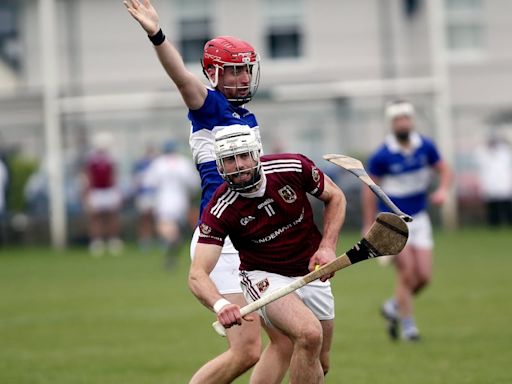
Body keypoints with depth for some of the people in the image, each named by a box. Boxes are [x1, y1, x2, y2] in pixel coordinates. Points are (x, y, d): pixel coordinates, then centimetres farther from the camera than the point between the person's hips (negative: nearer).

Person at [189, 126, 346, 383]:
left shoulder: (294, 168, -17)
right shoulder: (220, 210, -23)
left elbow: (335, 197, 2)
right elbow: (198, 274, -30)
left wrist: (327, 247, -12)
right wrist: (220, 304, -51)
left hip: (311, 272, 4)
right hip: (264, 277, -4)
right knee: (309, 334, -31)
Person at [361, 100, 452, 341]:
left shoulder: (426, 147, -3)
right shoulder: (381, 156, -15)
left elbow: (444, 170, 8)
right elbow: (369, 189, -7)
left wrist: (442, 190, -14)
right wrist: (369, 227, -6)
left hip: (419, 219, 4)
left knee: (424, 276, -1)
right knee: (407, 273, -12)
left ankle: (394, 307, 25)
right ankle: (407, 324, 2)